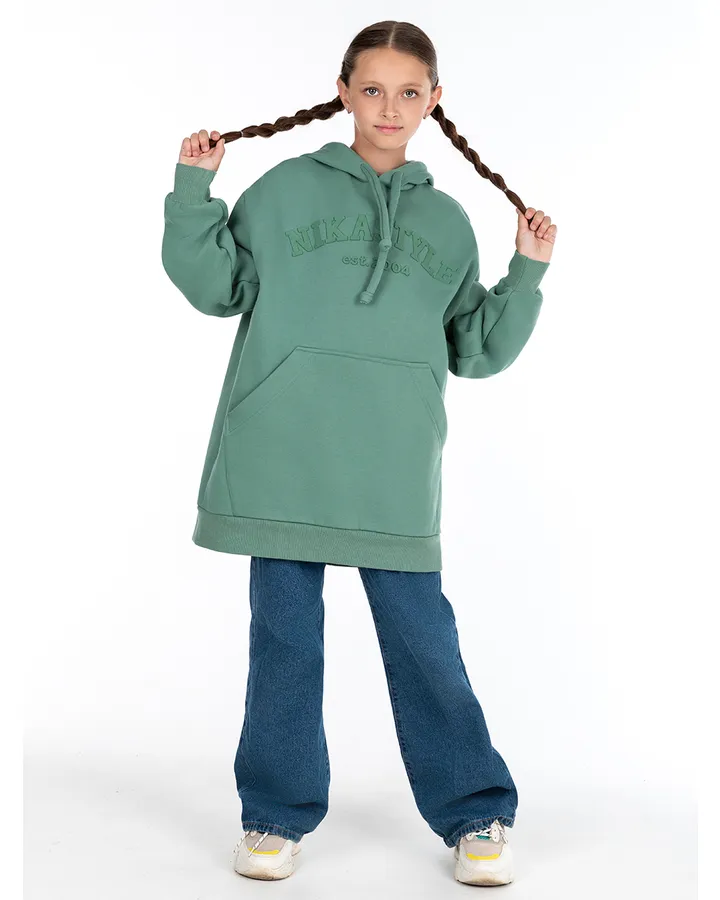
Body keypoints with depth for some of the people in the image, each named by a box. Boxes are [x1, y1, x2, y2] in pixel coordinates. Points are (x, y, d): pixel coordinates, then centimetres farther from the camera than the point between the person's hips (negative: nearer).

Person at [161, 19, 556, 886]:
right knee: (285, 635, 6)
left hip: (393, 470, 1)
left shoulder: (446, 221, 14)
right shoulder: (286, 189, 8)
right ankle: (277, 813, 20)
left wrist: (526, 275, 6)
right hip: (281, 457, 0)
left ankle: (476, 814, 16)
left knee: (422, 637, 2)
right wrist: (194, 192, -2)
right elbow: (217, 284, 6)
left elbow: (475, 347, 16)